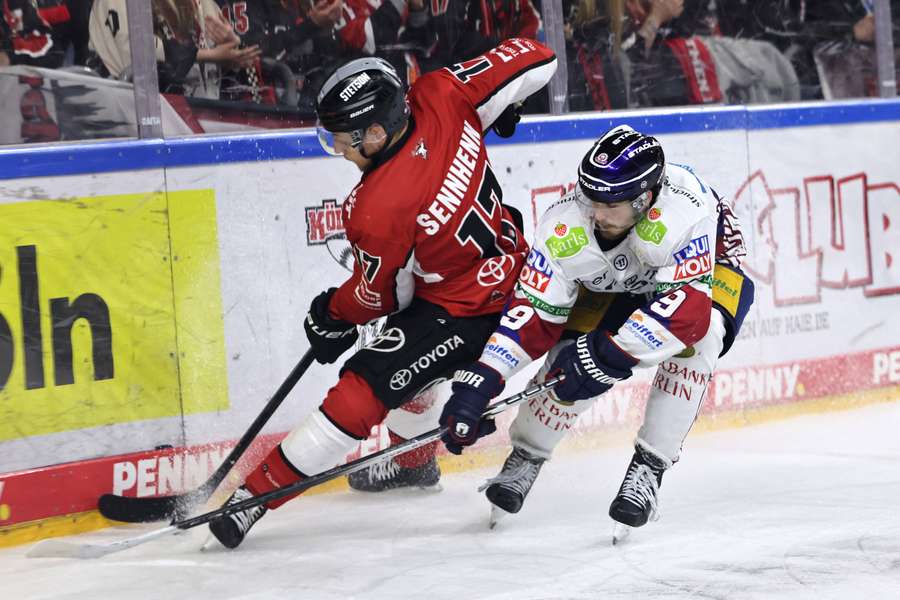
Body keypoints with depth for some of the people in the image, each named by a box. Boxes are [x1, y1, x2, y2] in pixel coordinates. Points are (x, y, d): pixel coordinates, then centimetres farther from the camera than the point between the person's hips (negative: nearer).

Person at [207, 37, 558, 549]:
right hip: (510, 268, 9)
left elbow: (380, 295, -12)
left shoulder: (375, 213, -31)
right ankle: (414, 463, 51)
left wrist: (334, 316, 9)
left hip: (463, 313, -9)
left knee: (365, 387, -7)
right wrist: (498, 105, 10)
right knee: (406, 369, 30)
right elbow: (536, 58, -10)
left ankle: (259, 492, -4)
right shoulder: (440, 99, -16)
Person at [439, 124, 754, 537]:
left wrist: (611, 352, -51)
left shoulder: (683, 208, -43)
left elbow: (687, 304, -46)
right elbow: (533, 314, -28)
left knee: (695, 337, -32)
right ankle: (525, 458, 8)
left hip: (705, 268, -2)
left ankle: (648, 468, -18)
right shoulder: (565, 225, -32)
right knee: (574, 355, -18)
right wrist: (478, 383, -38)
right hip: (613, 282, 3)